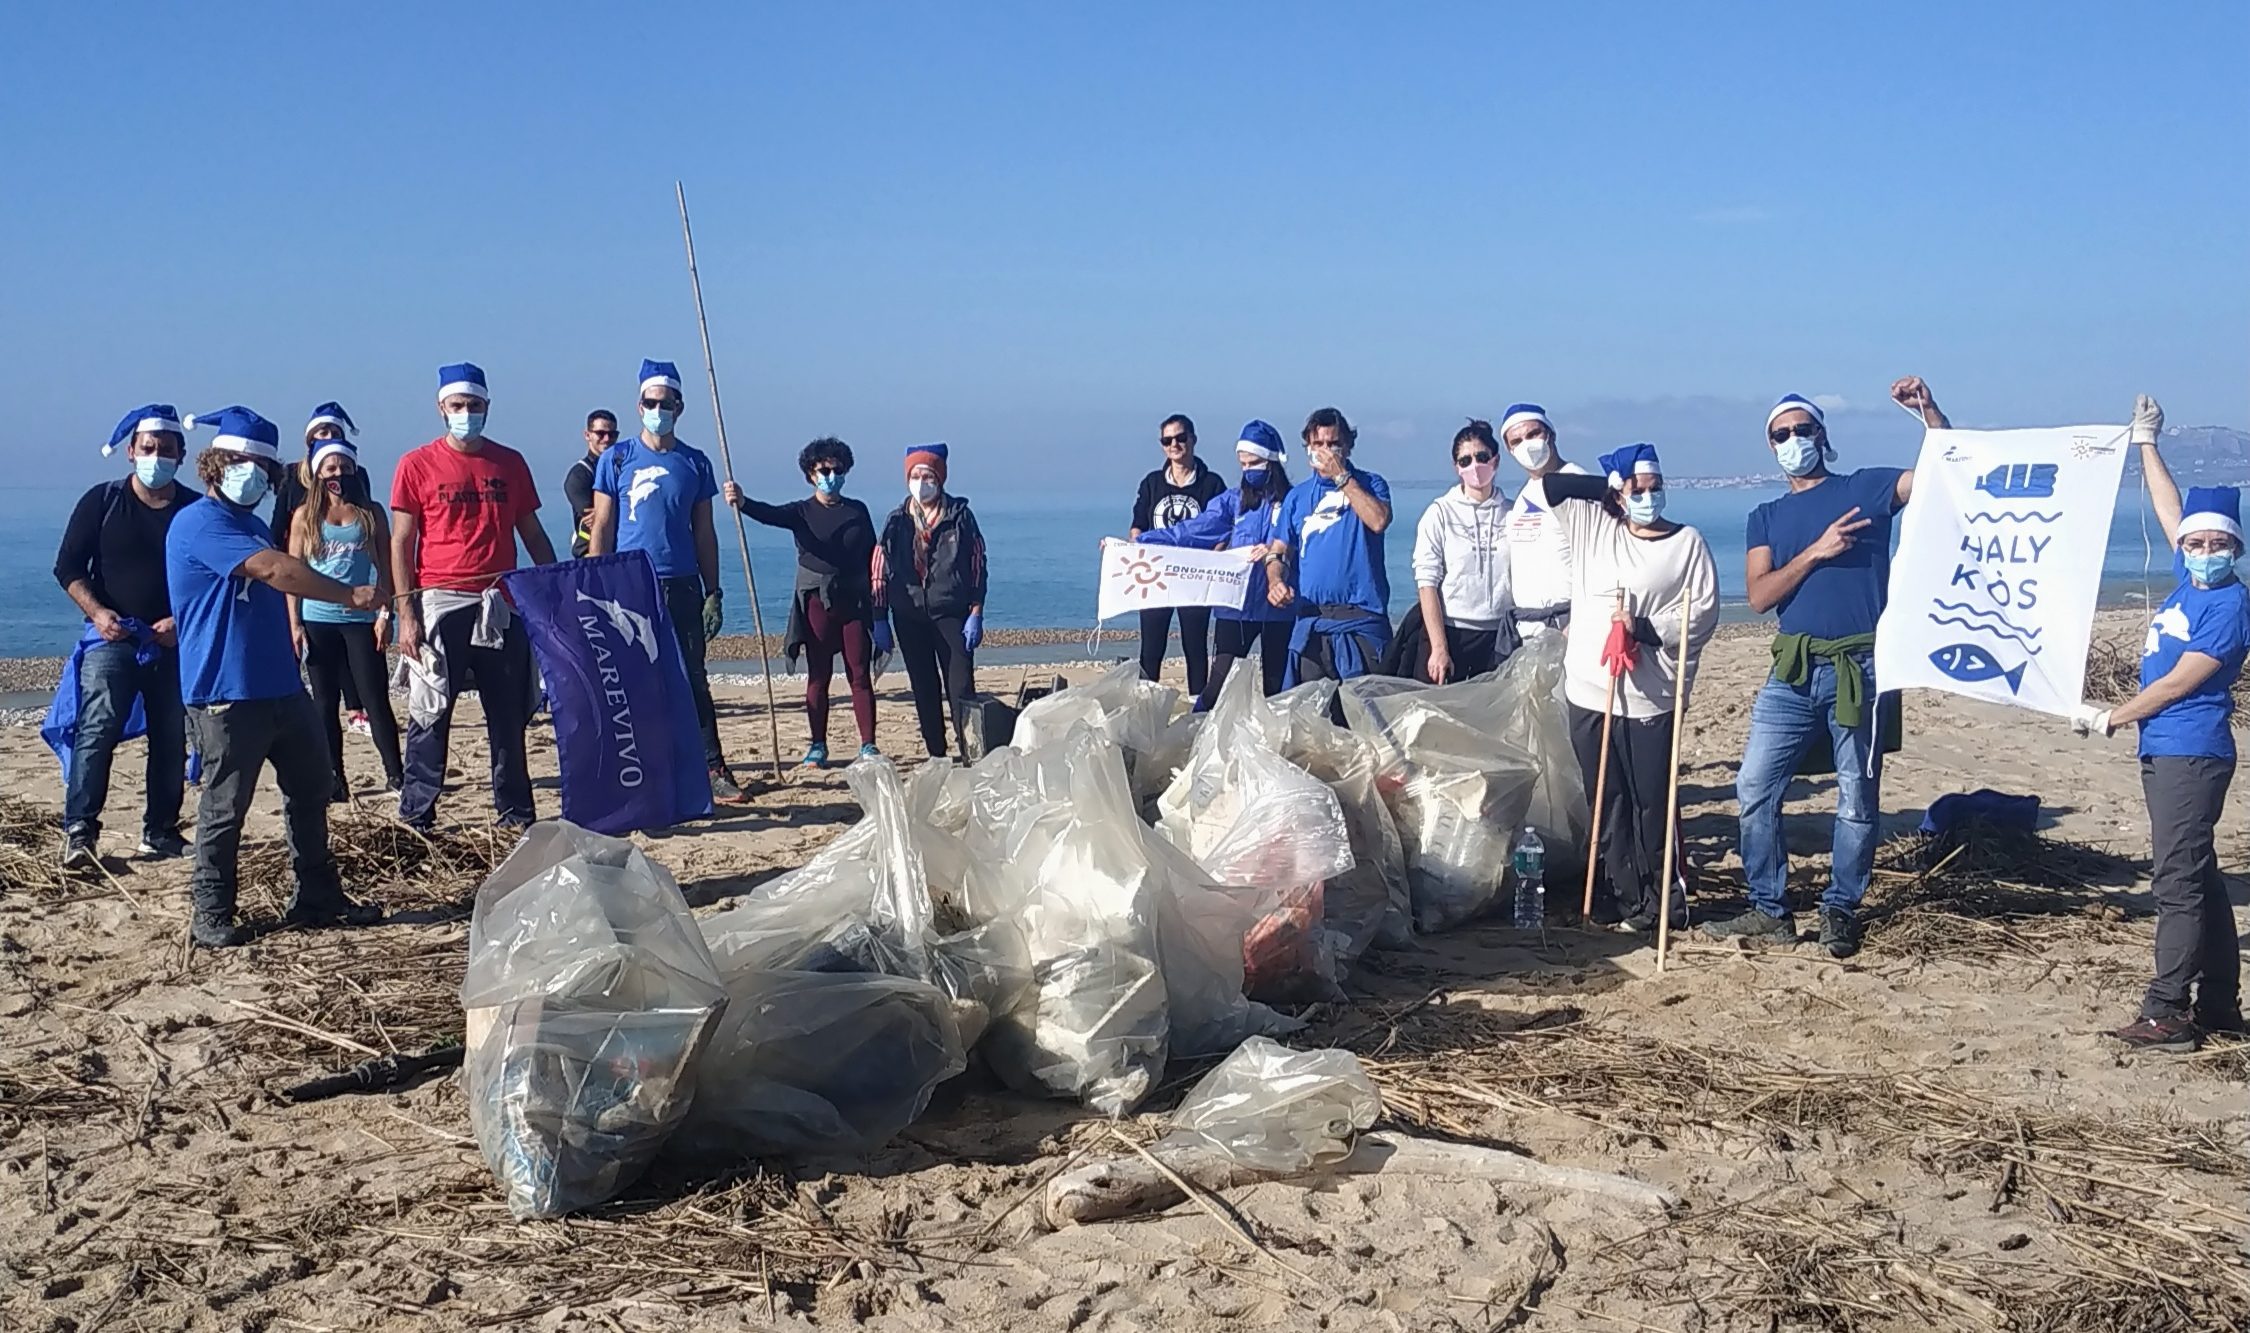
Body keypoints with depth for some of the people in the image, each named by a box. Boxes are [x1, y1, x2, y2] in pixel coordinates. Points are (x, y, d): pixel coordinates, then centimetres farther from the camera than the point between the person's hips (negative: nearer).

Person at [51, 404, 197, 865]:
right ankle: (79, 830, -12)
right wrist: (97, 612, -12)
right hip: (112, 637, -2)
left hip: (174, 641, 2)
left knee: (171, 738, 6)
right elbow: (68, 567, 2)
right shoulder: (102, 501, 1)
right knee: (97, 729, -13)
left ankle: (160, 830, 16)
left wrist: (182, 620, -9)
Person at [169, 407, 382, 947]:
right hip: (227, 694, -9)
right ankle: (211, 914, 9)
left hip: (281, 687, 9)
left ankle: (318, 898, 22)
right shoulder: (200, 523, -11)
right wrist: (349, 595, -24)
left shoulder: (253, 526, 20)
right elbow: (274, 569, -23)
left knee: (311, 787, 12)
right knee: (225, 805, -2)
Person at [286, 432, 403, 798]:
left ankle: (395, 774, 1)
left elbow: (384, 566, 5)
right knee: (325, 702, 6)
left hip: (361, 619, -1)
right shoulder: (306, 515, 7)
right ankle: (335, 780, 11)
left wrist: (385, 613, -4)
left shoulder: (371, 513, 6)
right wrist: (294, 624, 0)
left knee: (376, 699, -3)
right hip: (318, 621, 1)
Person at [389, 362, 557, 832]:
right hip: (440, 603, -3)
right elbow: (401, 544, 0)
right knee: (432, 712, -2)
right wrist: (406, 613, -7)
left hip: (502, 605, 3)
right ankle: (415, 816, 5)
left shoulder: (510, 463, 11)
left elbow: (533, 535, 16)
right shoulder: (418, 465, 2)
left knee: (510, 713, 7)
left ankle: (515, 813, 15)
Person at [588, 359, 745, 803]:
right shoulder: (617, 459, 3)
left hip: (682, 585, 2)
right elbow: (601, 528, 3)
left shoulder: (695, 463, 9)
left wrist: (713, 593, 8)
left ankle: (712, 771, 3)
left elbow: (704, 533, 12)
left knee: (693, 680, 2)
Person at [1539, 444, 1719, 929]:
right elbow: (1551, 483, 8)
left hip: (1651, 698, -3)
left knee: (1653, 801, -3)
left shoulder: (1688, 542, 1)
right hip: (1589, 691, 3)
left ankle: (1662, 897, 9)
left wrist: (1645, 629, -14)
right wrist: (1609, 487, 6)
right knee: (1607, 801, 8)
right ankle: (1624, 894, 17)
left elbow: (1702, 615, -3)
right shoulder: (1590, 524, 9)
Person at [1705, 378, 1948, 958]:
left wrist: (1927, 409, -17)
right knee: (1754, 787, 0)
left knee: (1857, 798, 0)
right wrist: (1816, 551, -11)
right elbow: (1759, 595, 1)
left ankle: (1840, 911, 13)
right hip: (1793, 670, 3)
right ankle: (1770, 910, 10)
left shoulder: (1866, 488, 7)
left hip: (1860, 667, -3)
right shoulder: (1765, 518, 14)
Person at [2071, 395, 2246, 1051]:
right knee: (2197, 879, 13)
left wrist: (2110, 719, -5)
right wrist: (2145, 442, 31)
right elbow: (2169, 511, 24)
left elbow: (2178, 684, -14)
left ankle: (2166, 1014, -10)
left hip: (2191, 754, -9)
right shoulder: (2190, 579, 10)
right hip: (2164, 751, 9)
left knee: (2179, 880, -10)